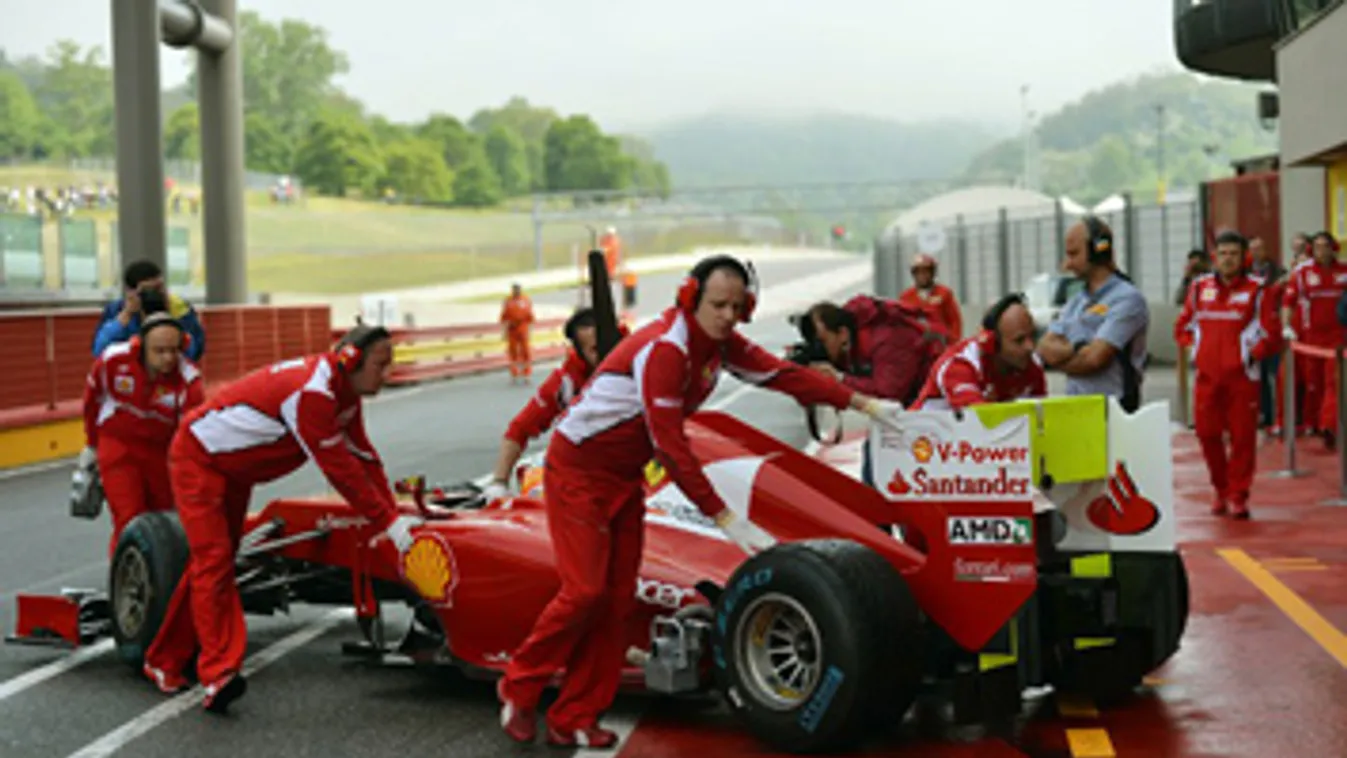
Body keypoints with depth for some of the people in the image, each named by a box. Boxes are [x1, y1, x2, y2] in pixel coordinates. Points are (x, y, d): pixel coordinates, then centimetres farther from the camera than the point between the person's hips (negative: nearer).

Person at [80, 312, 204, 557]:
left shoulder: (188, 378, -23)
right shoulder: (113, 360, -19)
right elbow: (92, 399, 1)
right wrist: (92, 445, 13)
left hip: (161, 450, 1)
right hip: (118, 445, -1)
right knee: (130, 521, -12)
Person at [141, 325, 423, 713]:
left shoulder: (344, 392, -3)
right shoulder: (311, 390, -33)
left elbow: (364, 458, 4)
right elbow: (338, 468, -33)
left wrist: (394, 516, -3)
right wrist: (389, 524, -28)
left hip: (235, 470, 10)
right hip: (197, 458, -10)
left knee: (213, 560, 12)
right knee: (214, 560, -19)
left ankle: (164, 661, 23)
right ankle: (218, 674, -28)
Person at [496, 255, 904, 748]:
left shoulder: (720, 343, -2)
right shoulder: (664, 348, -28)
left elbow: (783, 374, 4)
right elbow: (670, 447, -30)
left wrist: (863, 403, 1)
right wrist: (723, 517, -29)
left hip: (624, 476, 8)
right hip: (578, 470, -8)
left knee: (617, 598, 3)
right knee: (585, 591, -14)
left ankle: (572, 721, 8)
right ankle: (519, 688, 8)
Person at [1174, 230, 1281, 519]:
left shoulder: (1257, 290, 0)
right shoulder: (1199, 288, 10)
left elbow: (1272, 333, -2)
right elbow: (1182, 326, 19)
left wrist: (1253, 355, -10)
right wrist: (1193, 348, 5)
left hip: (1241, 376, -3)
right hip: (1207, 376, 3)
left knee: (1243, 437, -2)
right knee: (1207, 434, 5)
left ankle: (1238, 496, 7)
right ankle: (1221, 490, 23)